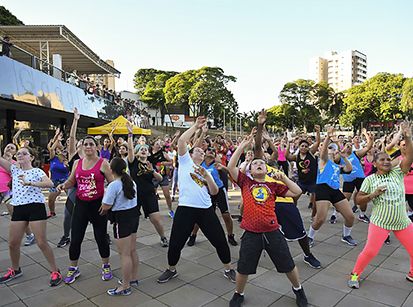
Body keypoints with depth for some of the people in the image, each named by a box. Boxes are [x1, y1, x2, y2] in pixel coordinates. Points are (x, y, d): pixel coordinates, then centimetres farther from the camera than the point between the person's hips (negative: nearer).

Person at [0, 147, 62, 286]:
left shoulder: (37, 171, -4)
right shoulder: (14, 169, 12)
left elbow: (50, 183, -22)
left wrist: (30, 183, -31)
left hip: (36, 207, -5)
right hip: (18, 208, 6)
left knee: (42, 243, -5)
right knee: (13, 243, 12)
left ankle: (55, 271, 8)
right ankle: (15, 270, 37)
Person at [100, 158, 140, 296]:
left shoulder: (114, 185, -19)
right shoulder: (131, 181, 6)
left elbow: (106, 206, -20)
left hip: (122, 219, -8)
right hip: (134, 214, 8)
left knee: (124, 254, 1)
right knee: (132, 251, 19)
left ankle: (125, 287, 12)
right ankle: (133, 278, 34)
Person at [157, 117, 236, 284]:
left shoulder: (206, 171, 18)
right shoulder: (185, 161, 7)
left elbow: (214, 192, 8)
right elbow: (181, 141, -7)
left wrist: (207, 176, -5)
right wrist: (196, 126, 0)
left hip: (206, 210, 4)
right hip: (185, 209, -3)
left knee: (220, 240, 6)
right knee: (175, 243, 5)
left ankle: (229, 269, 28)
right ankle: (171, 270, 33)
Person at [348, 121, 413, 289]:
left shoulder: (397, 173, 1)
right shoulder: (370, 179, -2)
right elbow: (359, 200, -2)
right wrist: (373, 194, -18)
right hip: (380, 222, -3)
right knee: (370, 251, -6)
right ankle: (355, 274, 15)